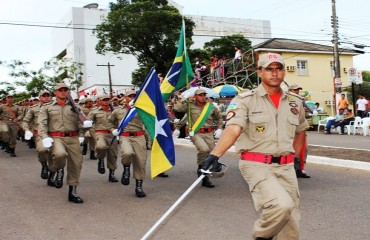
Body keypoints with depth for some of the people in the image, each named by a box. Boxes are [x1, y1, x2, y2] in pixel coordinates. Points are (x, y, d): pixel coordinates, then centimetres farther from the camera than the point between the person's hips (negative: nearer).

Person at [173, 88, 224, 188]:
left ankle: (205, 179, 15)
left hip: (209, 134, 4)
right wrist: (184, 99, -6)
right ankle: (201, 168, -2)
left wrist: (219, 129, 12)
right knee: (204, 149, -30)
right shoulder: (190, 106, 2)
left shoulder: (211, 107, 10)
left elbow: (219, 118, 23)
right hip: (196, 134, -4)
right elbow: (177, 108, -10)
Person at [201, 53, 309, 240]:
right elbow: (233, 129, -21)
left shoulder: (295, 102, 10)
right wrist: (215, 154, -37)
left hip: (286, 167, 5)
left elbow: (300, 131, 27)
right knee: (282, 205, -27)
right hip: (256, 165, -5)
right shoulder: (245, 100, -6)